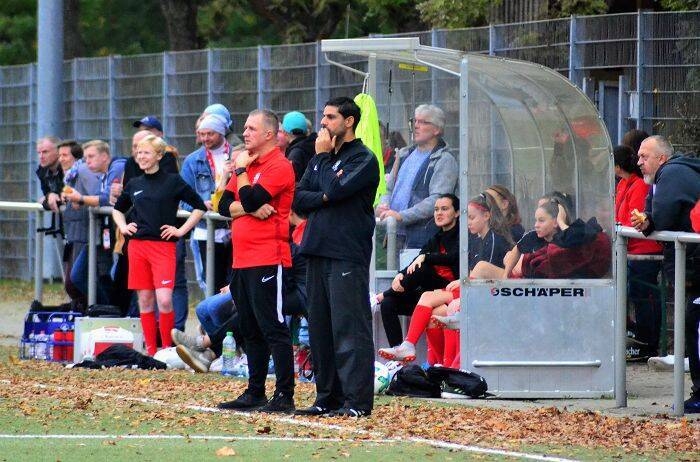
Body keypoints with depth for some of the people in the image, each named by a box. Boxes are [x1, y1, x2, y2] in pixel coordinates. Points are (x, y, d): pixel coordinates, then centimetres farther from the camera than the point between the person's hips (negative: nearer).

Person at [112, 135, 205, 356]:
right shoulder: (134, 185, 12)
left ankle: (167, 350, -4)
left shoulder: (172, 181, -1)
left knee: (164, 300, -15)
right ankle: (151, 351, 10)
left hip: (164, 246, -5)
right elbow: (118, 209, 30)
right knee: (145, 300, 5)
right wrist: (122, 227, 13)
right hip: (137, 245, 5)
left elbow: (200, 207, 0)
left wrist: (182, 230, -4)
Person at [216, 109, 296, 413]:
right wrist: (250, 209, -10)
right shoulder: (247, 163, 17)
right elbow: (224, 206, 9)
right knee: (251, 330, 12)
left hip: (267, 260, -9)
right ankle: (255, 393, 18)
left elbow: (250, 200, -20)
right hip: (243, 260, 9)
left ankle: (284, 396, -10)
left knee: (273, 328, -9)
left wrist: (242, 170, -6)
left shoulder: (278, 166, -10)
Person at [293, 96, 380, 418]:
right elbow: (299, 200, 11)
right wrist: (325, 197, -6)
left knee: (349, 328, -10)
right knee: (320, 329, 8)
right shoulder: (320, 159, 20)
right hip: (317, 252, 8)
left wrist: (323, 156, -2)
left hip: (348, 255, -8)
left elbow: (336, 189, -16)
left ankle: (356, 400, -11)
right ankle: (327, 397, 13)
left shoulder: (363, 159, -3)